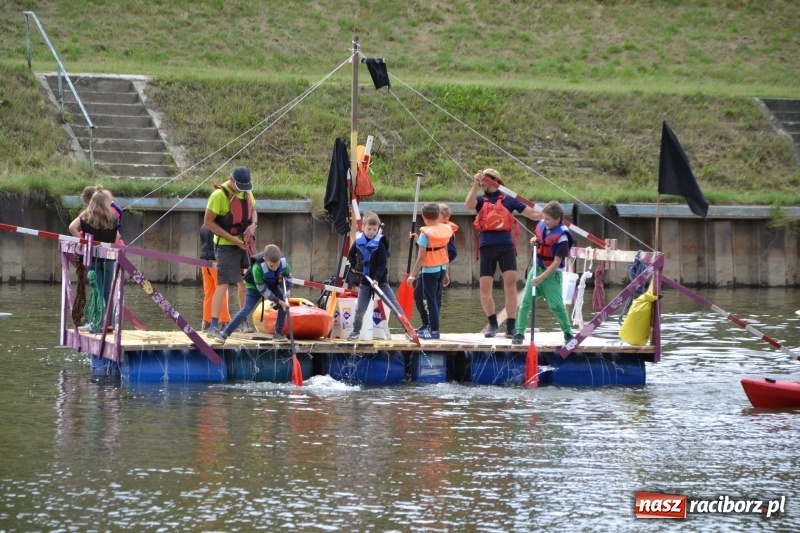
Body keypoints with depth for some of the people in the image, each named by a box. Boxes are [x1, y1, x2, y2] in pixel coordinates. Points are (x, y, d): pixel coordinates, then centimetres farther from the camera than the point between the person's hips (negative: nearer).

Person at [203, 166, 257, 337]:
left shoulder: (246, 192, 4)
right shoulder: (219, 195, -19)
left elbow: (253, 210, 20)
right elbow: (208, 222, -18)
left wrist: (253, 224, -4)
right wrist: (232, 238, -20)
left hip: (245, 244, 7)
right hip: (226, 246, -7)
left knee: (244, 283, 14)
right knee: (223, 284, -13)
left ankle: (246, 322, 26)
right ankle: (214, 325, -15)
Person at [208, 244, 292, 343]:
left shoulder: (283, 262, -28)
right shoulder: (257, 268, -41)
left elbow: (288, 276, -5)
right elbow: (263, 290, -31)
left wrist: (288, 290, -23)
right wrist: (278, 301, -30)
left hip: (272, 285, 5)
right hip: (255, 286, -5)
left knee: (284, 304, -10)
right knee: (246, 310, -17)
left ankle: (278, 333, 2)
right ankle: (225, 334, -19)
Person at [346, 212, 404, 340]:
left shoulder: (379, 244, -12)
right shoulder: (358, 242, -2)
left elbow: (382, 264, -15)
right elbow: (351, 255, 18)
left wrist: (376, 279, -24)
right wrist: (354, 265, 4)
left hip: (380, 280, -3)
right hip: (365, 280, 3)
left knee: (395, 305, -6)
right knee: (360, 309, 5)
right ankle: (355, 331, 20)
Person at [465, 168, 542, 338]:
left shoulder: (508, 200, 10)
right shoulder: (481, 200, 12)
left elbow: (532, 213, 8)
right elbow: (468, 205, -10)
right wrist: (475, 185, -21)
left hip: (506, 246, -1)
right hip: (487, 247, 2)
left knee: (510, 284, -10)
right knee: (485, 288, 2)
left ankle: (511, 326, -4)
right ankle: (492, 323, 21)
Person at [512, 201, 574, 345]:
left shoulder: (561, 237, -21)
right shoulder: (541, 226, -1)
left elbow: (557, 262, -20)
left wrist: (542, 278, -23)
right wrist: (534, 240, -3)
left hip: (552, 273, -6)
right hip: (537, 268, 6)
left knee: (557, 305, -7)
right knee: (525, 301, -1)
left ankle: (568, 333, 12)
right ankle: (520, 333, 6)